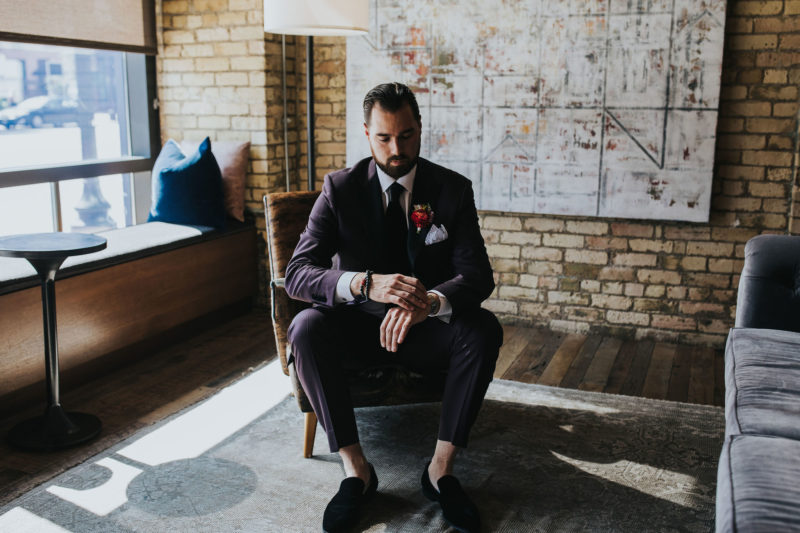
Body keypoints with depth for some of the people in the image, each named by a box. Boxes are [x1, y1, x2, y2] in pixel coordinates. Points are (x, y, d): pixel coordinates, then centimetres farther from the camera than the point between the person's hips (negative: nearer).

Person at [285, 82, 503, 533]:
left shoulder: (453, 189, -5)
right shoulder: (341, 188, -7)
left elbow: (478, 275, -13)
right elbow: (297, 273, -17)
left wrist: (429, 303, -37)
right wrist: (365, 284, -38)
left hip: (426, 326, 1)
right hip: (358, 321, 0)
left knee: (484, 330, -29)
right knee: (306, 328, -31)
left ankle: (442, 468, -17)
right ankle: (356, 470, -20)